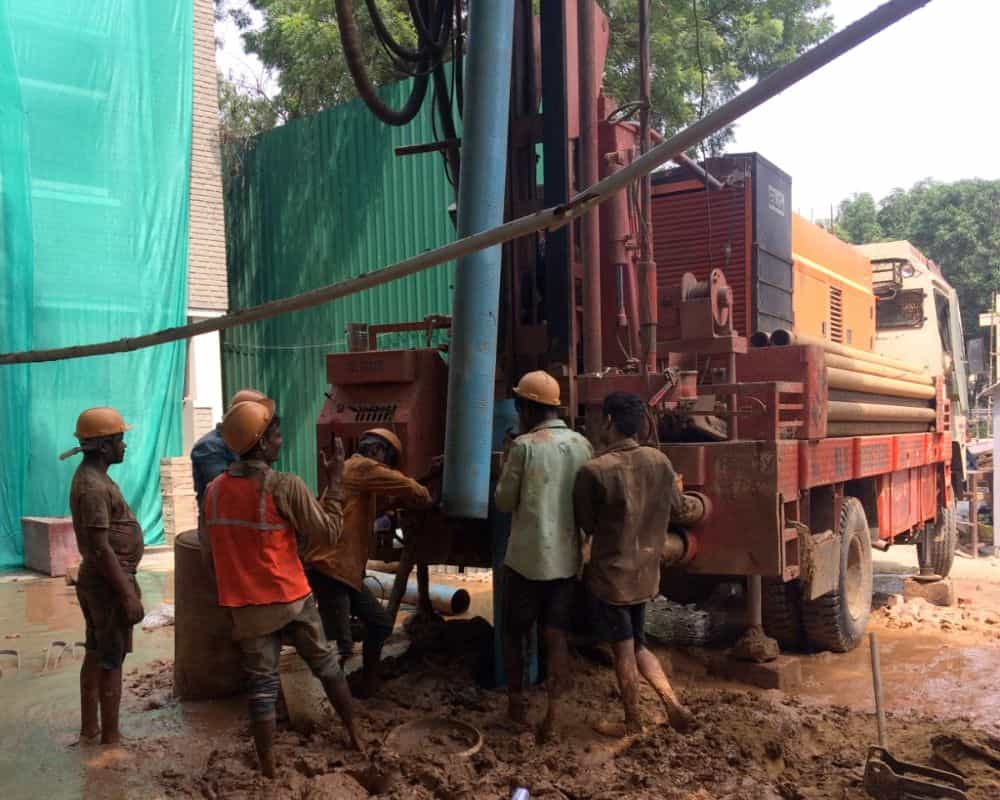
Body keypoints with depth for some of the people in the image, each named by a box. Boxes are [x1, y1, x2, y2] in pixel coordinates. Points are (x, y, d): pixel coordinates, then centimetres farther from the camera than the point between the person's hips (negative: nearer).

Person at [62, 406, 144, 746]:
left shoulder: (91, 477, 10)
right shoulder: (94, 487, -22)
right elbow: (101, 548, -25)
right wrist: (128, 594, -22)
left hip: (97, 579, 10)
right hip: (109, 582, -10)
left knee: (95, 655, 16)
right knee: (111, 661, -2)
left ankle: (89, 727, 26)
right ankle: (111, 737, 6)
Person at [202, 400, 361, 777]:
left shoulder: (214, 490, -2)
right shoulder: (287, 486, -18)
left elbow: (212, 553, 9)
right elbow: (328, 533, -9)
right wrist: (334, 481, -5)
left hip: (248, 605, 3)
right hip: (291, 598, -2)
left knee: (262, 685, 10)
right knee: (326, 664, 18)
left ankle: (268, 770, 11)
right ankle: (354, 734, 32)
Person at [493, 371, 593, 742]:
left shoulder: (524, 446, -14)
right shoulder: (582, 445, 2)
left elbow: (504, 501, -6)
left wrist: (507, 465, 9)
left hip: (527, 557, -4)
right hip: (567, 557, 4)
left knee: (514, 632, 15)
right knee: (557, 636, 7)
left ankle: (516, 701, 26)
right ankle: (552, 715, 7)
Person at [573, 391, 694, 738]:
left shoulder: (593, 471, -22)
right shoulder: (660, 461, -5)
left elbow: (585, 524, -10)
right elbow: (674, 505, 11)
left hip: (610, 574, -5)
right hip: (646, 572, 6)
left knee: (623, 651, 10)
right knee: (638, 644, 23)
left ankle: (632, 724, 25)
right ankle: (673, 703, 11)